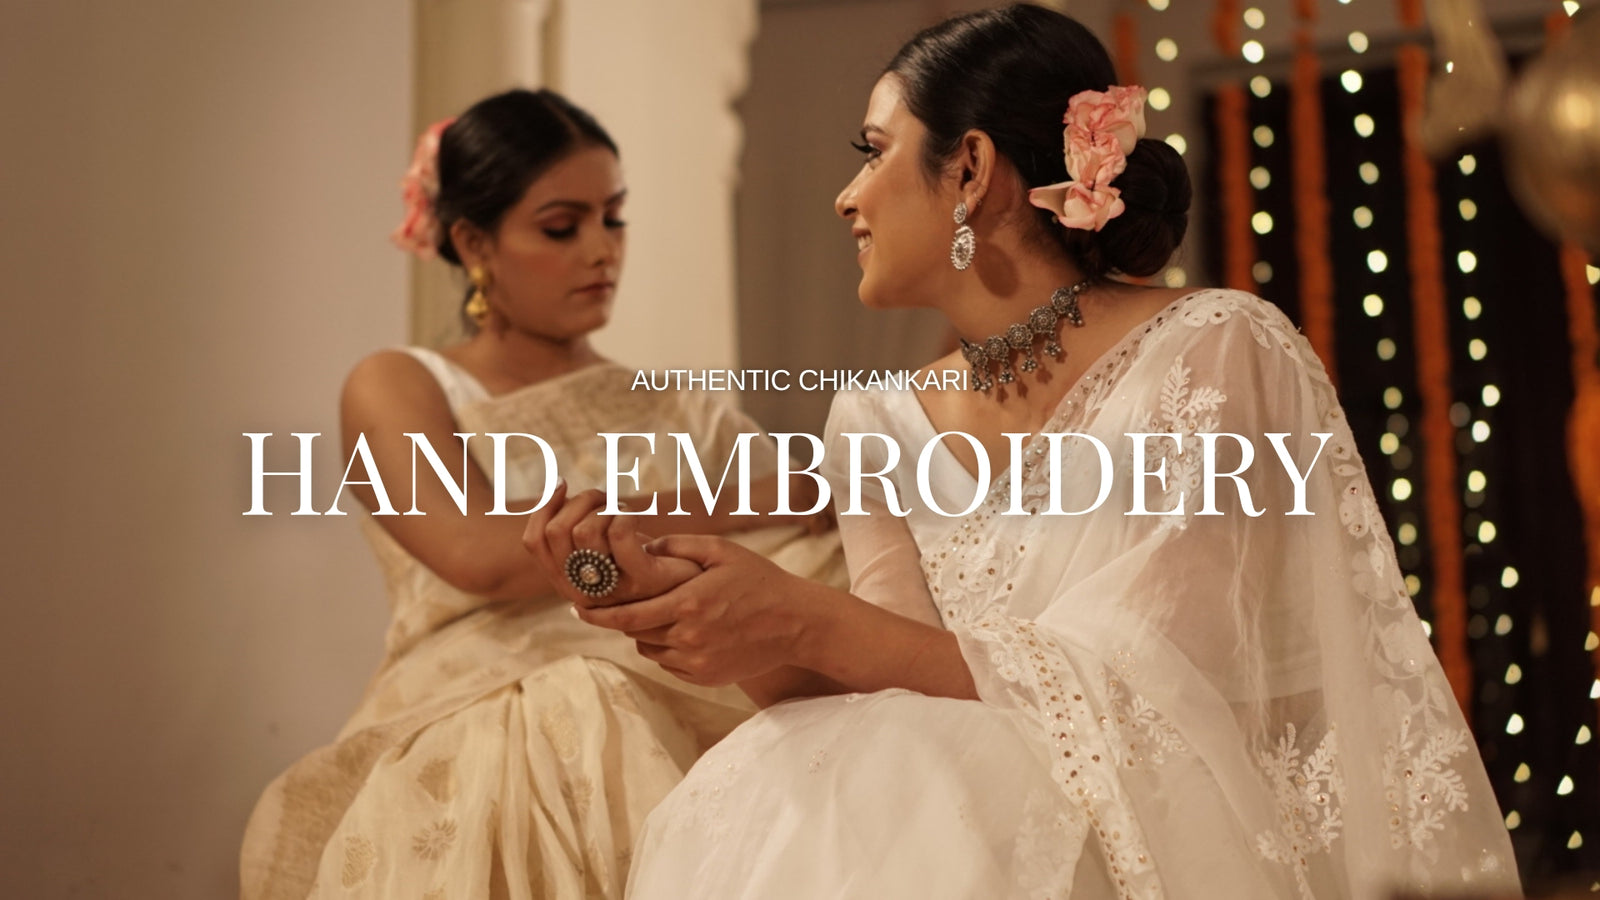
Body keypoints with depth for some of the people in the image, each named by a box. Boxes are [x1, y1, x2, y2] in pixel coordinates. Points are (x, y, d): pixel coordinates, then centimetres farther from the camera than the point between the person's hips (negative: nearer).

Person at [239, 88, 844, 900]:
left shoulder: (687, 414, 18)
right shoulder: (395, 390, 9)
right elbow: (479, 554, -10)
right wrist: (713, 513, -5)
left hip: (667, 732, 3)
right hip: (462, 742, -2)